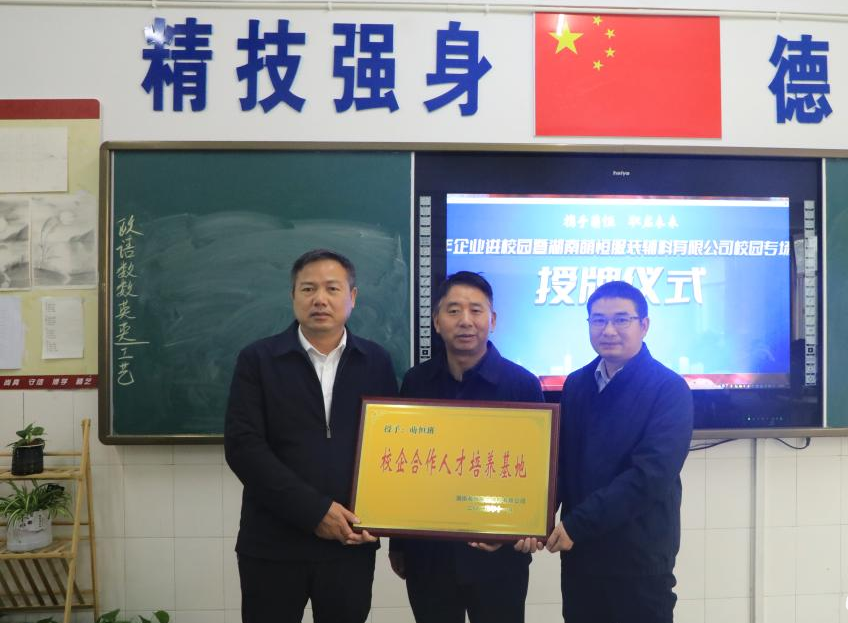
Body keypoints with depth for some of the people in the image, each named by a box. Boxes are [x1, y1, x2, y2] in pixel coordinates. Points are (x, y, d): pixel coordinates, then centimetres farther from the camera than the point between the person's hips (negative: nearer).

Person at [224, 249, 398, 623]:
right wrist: (314, 510, -15)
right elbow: (242, 446, -10)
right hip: (272, 544, -1)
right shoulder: (257, 360, -1)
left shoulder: (376, 362, 5)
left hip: (351, 544, 2)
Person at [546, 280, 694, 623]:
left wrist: (578, 524, -21)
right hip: (579, 553, 5)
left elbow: (651, 475, -20)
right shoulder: (576, 385, 7)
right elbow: (560, 461, 9)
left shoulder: (669, 389, -11)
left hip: (640, 559, -5)